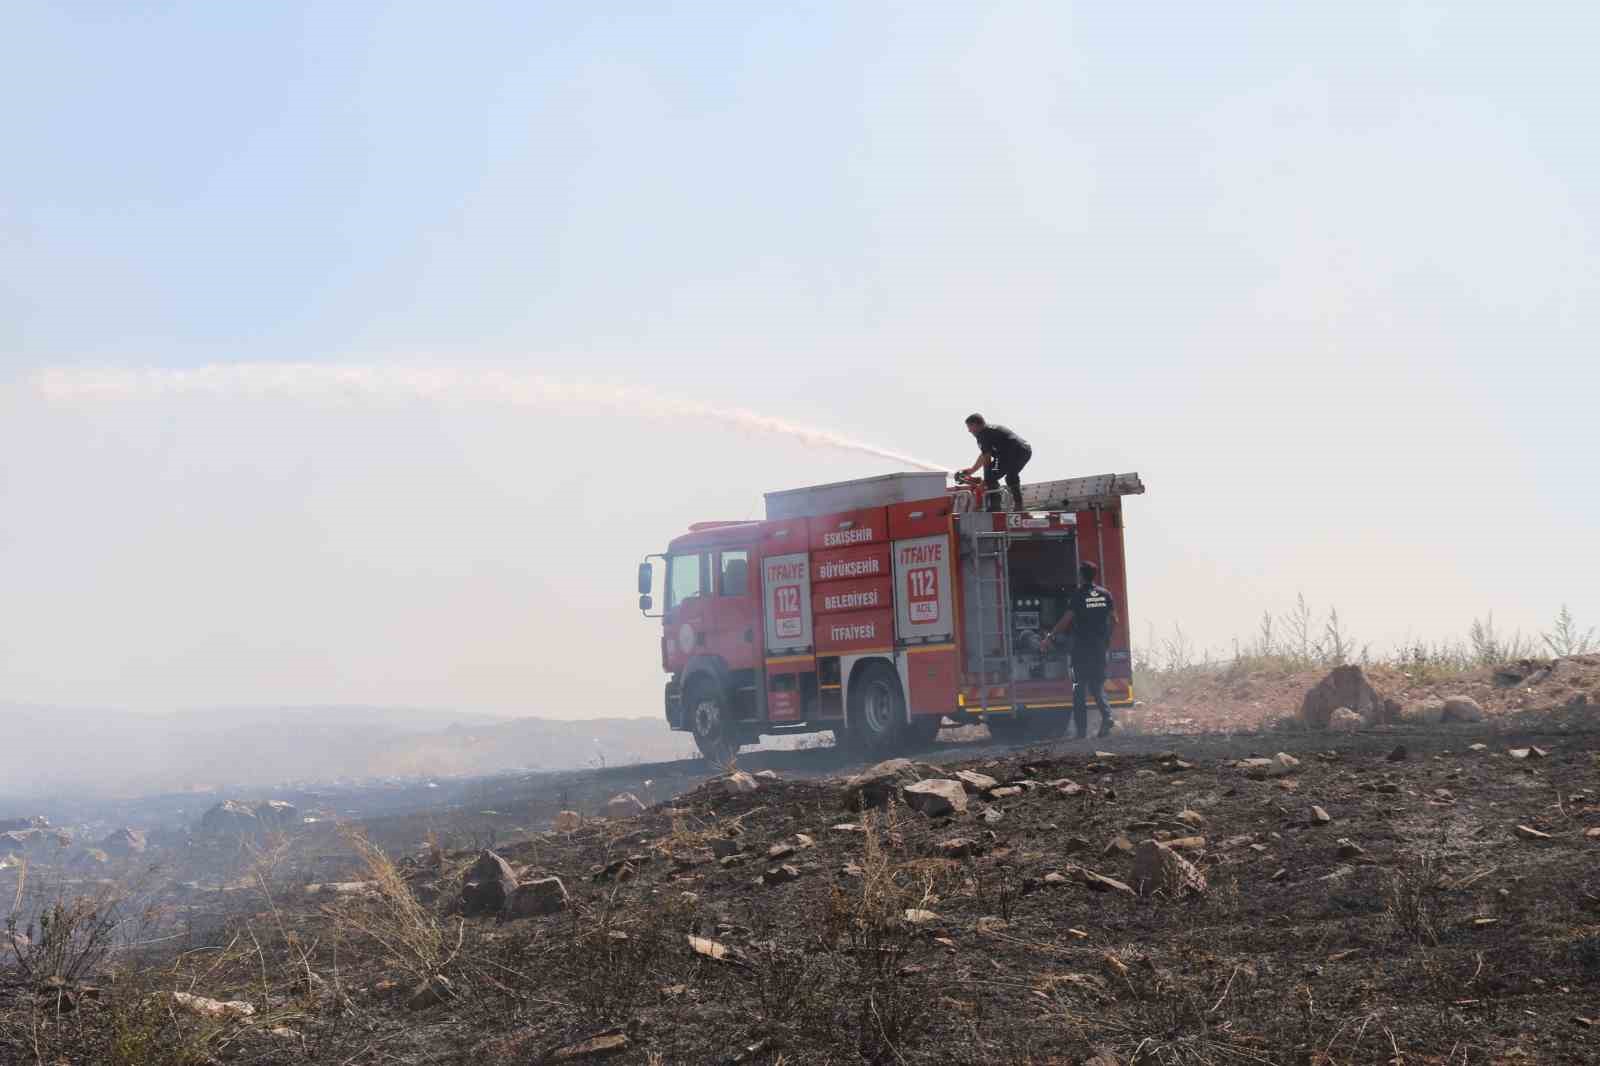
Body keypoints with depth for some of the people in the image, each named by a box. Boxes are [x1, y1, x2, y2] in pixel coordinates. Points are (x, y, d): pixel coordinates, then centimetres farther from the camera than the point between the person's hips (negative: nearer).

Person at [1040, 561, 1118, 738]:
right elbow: (1114, 620, 9)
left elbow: (1067, 619, -15)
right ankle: (1107, 715, -11)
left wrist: (1049, 637, -10)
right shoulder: (1105, 595, 6)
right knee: (1097, 686, 14)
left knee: (1080, 688, 3)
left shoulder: (1077, 595, -10)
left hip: (1081, 648, -4)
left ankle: (1082, 729, 0)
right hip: (1100, 647, 4)